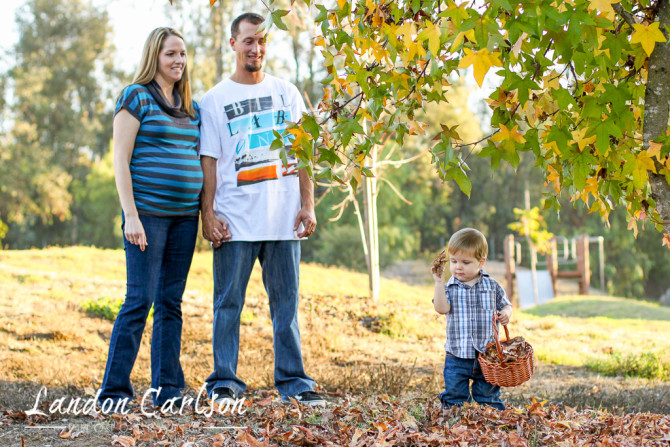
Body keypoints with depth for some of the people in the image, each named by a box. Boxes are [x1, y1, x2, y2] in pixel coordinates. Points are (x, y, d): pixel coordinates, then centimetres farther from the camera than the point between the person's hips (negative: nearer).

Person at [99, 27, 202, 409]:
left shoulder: (192, 107, 17)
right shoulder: (136, 97, -2)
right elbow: (121, 160, -7)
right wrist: (131, 215, -14)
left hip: (184, 216, 6)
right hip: (148, 213, -6)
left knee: (171, 302, 7)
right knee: (140, 300, -8)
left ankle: (167, 390, 11)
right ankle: (114, 390, -1)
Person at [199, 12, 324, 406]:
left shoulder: (287, 93, 13)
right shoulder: (214, 100, 6)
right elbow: (208, 162, 2)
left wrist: (308, 205, 2)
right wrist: (207, 214, -6)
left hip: (283, 217, 2)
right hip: (235, 220, -2)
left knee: (287, 302, 5)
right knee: (229, 303, 1)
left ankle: (294, 381, 11)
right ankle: (224, 383, 8)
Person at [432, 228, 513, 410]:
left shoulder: (492, 286, 2)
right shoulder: (449, 287, -2)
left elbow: (505, 305, 13)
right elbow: (441, 308, -18)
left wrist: (506, 314, -9)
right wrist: (439, 282, -24)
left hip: (487, 355, 1)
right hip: (457, 357, 0)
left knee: (489, 398, 12)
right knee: (454, 398, 5)